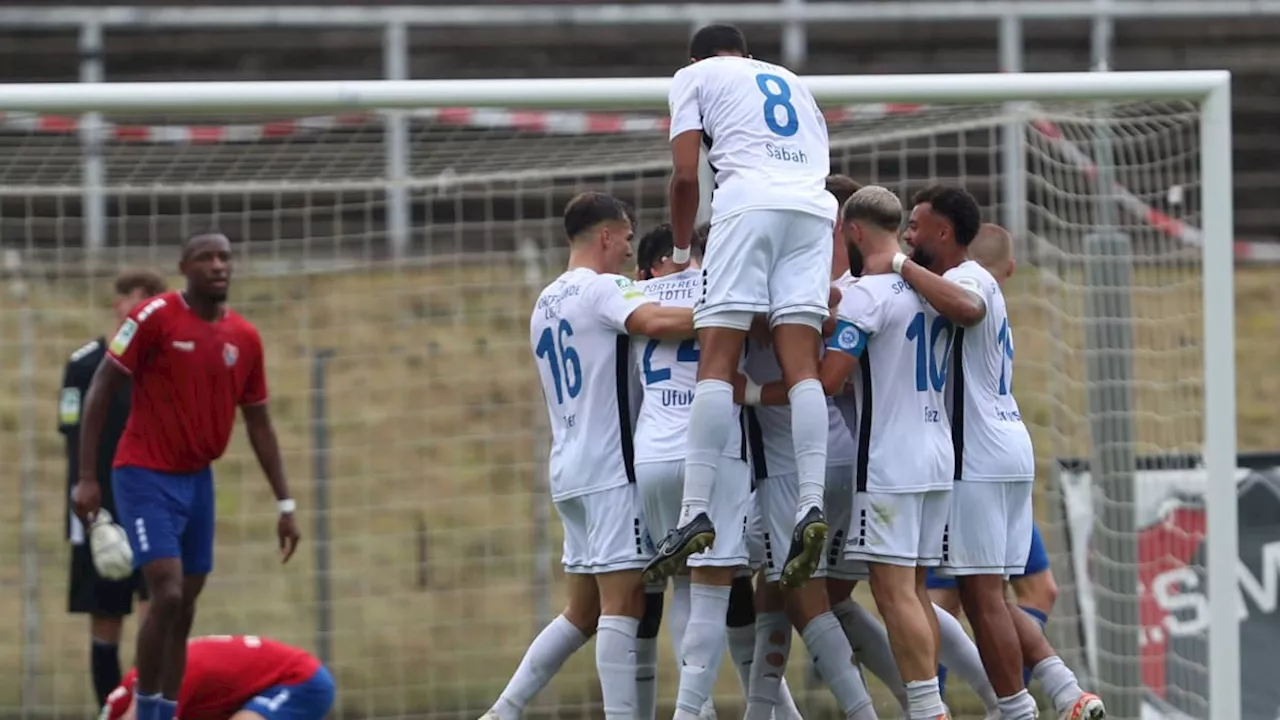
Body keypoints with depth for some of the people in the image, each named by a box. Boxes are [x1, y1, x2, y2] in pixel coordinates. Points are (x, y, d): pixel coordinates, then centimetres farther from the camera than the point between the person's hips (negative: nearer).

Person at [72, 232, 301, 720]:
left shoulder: (244, 339, 5)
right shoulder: (154, 318, -12)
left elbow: (258, 424, 13)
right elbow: (100, 392, -9)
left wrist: (284, 504, 11)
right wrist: (86, 477, -14)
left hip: (198, 479, 6)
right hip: (146, 477, -6)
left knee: (185, 610, 6)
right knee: (167, 594, -18)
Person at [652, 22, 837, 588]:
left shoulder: (694, 75, 19)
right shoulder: (791, 82, 34)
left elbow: (685, 173, 7)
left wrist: (681, 251, 19)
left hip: (749, 201, -4)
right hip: (815, 207, 4)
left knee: (716, 362, -9)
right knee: (801, 365, -4)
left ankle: (696, 512, -21)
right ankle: (811, 505, -22)